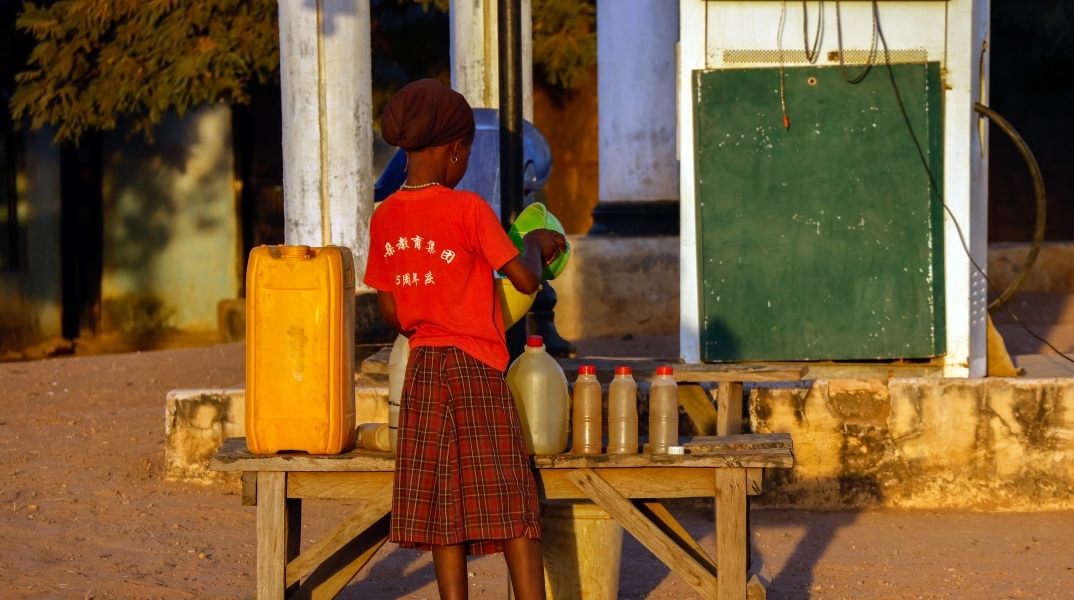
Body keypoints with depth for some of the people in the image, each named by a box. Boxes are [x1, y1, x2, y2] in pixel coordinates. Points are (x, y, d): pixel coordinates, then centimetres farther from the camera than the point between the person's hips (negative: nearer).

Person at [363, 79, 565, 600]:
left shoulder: (385, 218, 4)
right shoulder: (468, 209, -12)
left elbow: (390, 312, 10)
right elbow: (526, 279, -9)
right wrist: (536, 242, 11)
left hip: (422, 370, 5)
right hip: (477, 367, -5)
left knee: (443, 511, 5)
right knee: (510, 503, -2)